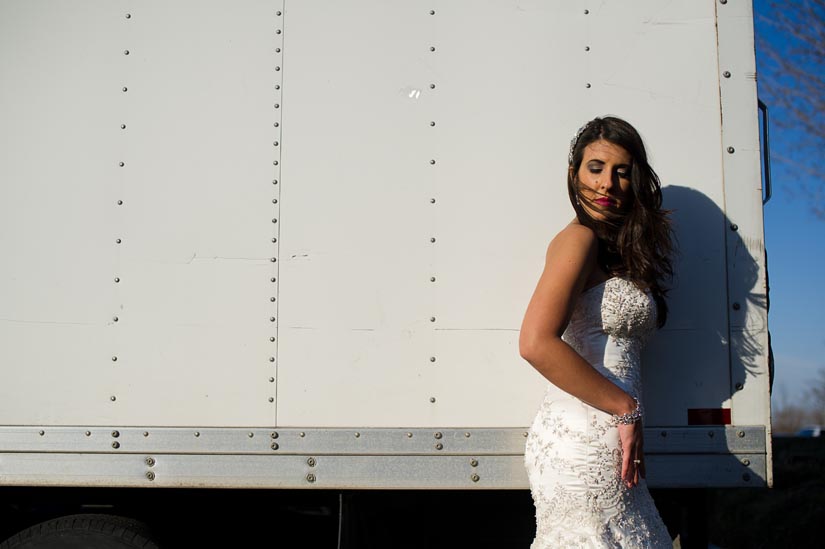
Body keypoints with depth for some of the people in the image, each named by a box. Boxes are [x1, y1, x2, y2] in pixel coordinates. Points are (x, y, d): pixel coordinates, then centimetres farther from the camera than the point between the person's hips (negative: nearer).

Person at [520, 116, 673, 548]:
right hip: (585, 440, -9)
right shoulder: (579, 239, -7)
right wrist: (627, 410, -14)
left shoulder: (616, 251, 19)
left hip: (601, 442, 9)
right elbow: (536, 344, -20)